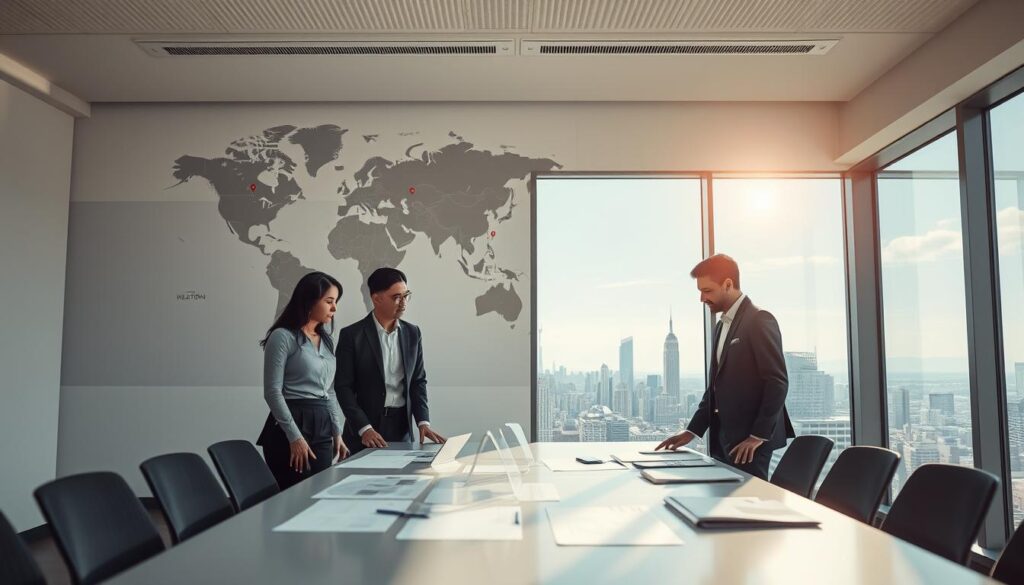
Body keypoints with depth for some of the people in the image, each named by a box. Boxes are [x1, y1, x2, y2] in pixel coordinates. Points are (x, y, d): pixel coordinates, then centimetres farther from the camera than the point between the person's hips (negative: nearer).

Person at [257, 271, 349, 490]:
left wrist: (337, 433, 12)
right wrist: (294, 437, -17)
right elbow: (273, 392, -13)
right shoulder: (283, 337, -7)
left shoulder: (326, 340, 15)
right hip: (291, 427, -7)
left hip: (322, 429, 7)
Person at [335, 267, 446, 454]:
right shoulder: (352, 335, -7)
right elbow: (343, 386, -8)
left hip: (402, 425, 4)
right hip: (365, 432, -3)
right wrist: (364, 428, -17)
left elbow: (418, 381, 8)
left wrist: (423, 421, -4)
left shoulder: (412, 333, 6)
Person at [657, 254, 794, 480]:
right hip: (723, 438, 8)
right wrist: (692, 431, 11)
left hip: (750, 439, -8)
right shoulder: (722, 326, 16)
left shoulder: (759, 320, -10)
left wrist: (758, 436, -17)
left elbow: (777, 383, -16)